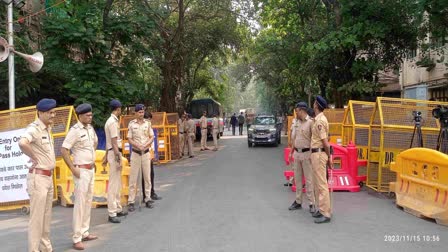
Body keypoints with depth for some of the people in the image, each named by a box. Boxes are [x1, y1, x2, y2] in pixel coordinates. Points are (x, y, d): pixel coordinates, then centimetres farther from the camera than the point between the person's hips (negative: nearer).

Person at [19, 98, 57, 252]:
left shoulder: (48, 128, 11)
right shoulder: (34, 128, -16)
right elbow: (22, 143, -37)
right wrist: (34, 158, -22)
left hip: (49, 177, 9)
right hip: (38, 177, -9)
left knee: (46, 216, 17)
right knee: (37, 217, -2)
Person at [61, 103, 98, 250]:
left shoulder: (90, 128, 7)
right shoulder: (75, 130, -17)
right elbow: (64, 150, -21)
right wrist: (73, 169, -19)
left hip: (91, 169, 8)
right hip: (81, 170, -8)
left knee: (88, 201, 13)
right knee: (80, 203, -5)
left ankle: (85, 233, 24)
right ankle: (77, 238, 2)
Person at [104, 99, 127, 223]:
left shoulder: (110, 121, 15)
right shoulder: (113, 122, -16)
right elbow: (114, 142, -21)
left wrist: (107, 156, 24)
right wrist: (118, 159, -22)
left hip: (111, 153, 11)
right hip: (115, 153, -11)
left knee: (117, 183, 17)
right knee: (113, 184, -7)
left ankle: (118, 209, 26)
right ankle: (112, 213, -4)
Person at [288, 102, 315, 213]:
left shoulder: (310, 122, -12)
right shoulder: (297, 123, 12)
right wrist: (291, 152, 18)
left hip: (306, 153, -7)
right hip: (297, 153, 7)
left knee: (309, 180, -2)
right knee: (297, 178, 12)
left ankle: (311, 203, 5)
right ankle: (298, 201, 21)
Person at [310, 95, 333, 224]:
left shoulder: (320, 120, -18)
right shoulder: (318, 119, 13)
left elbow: (325, 141, -19)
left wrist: (329, 157, -10)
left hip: (319, 154, -10)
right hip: (316, 154, 10)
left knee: (321, 184, -7)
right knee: (318, 183, 15)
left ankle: (326, 214, -2)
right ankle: (322, 209, 24)